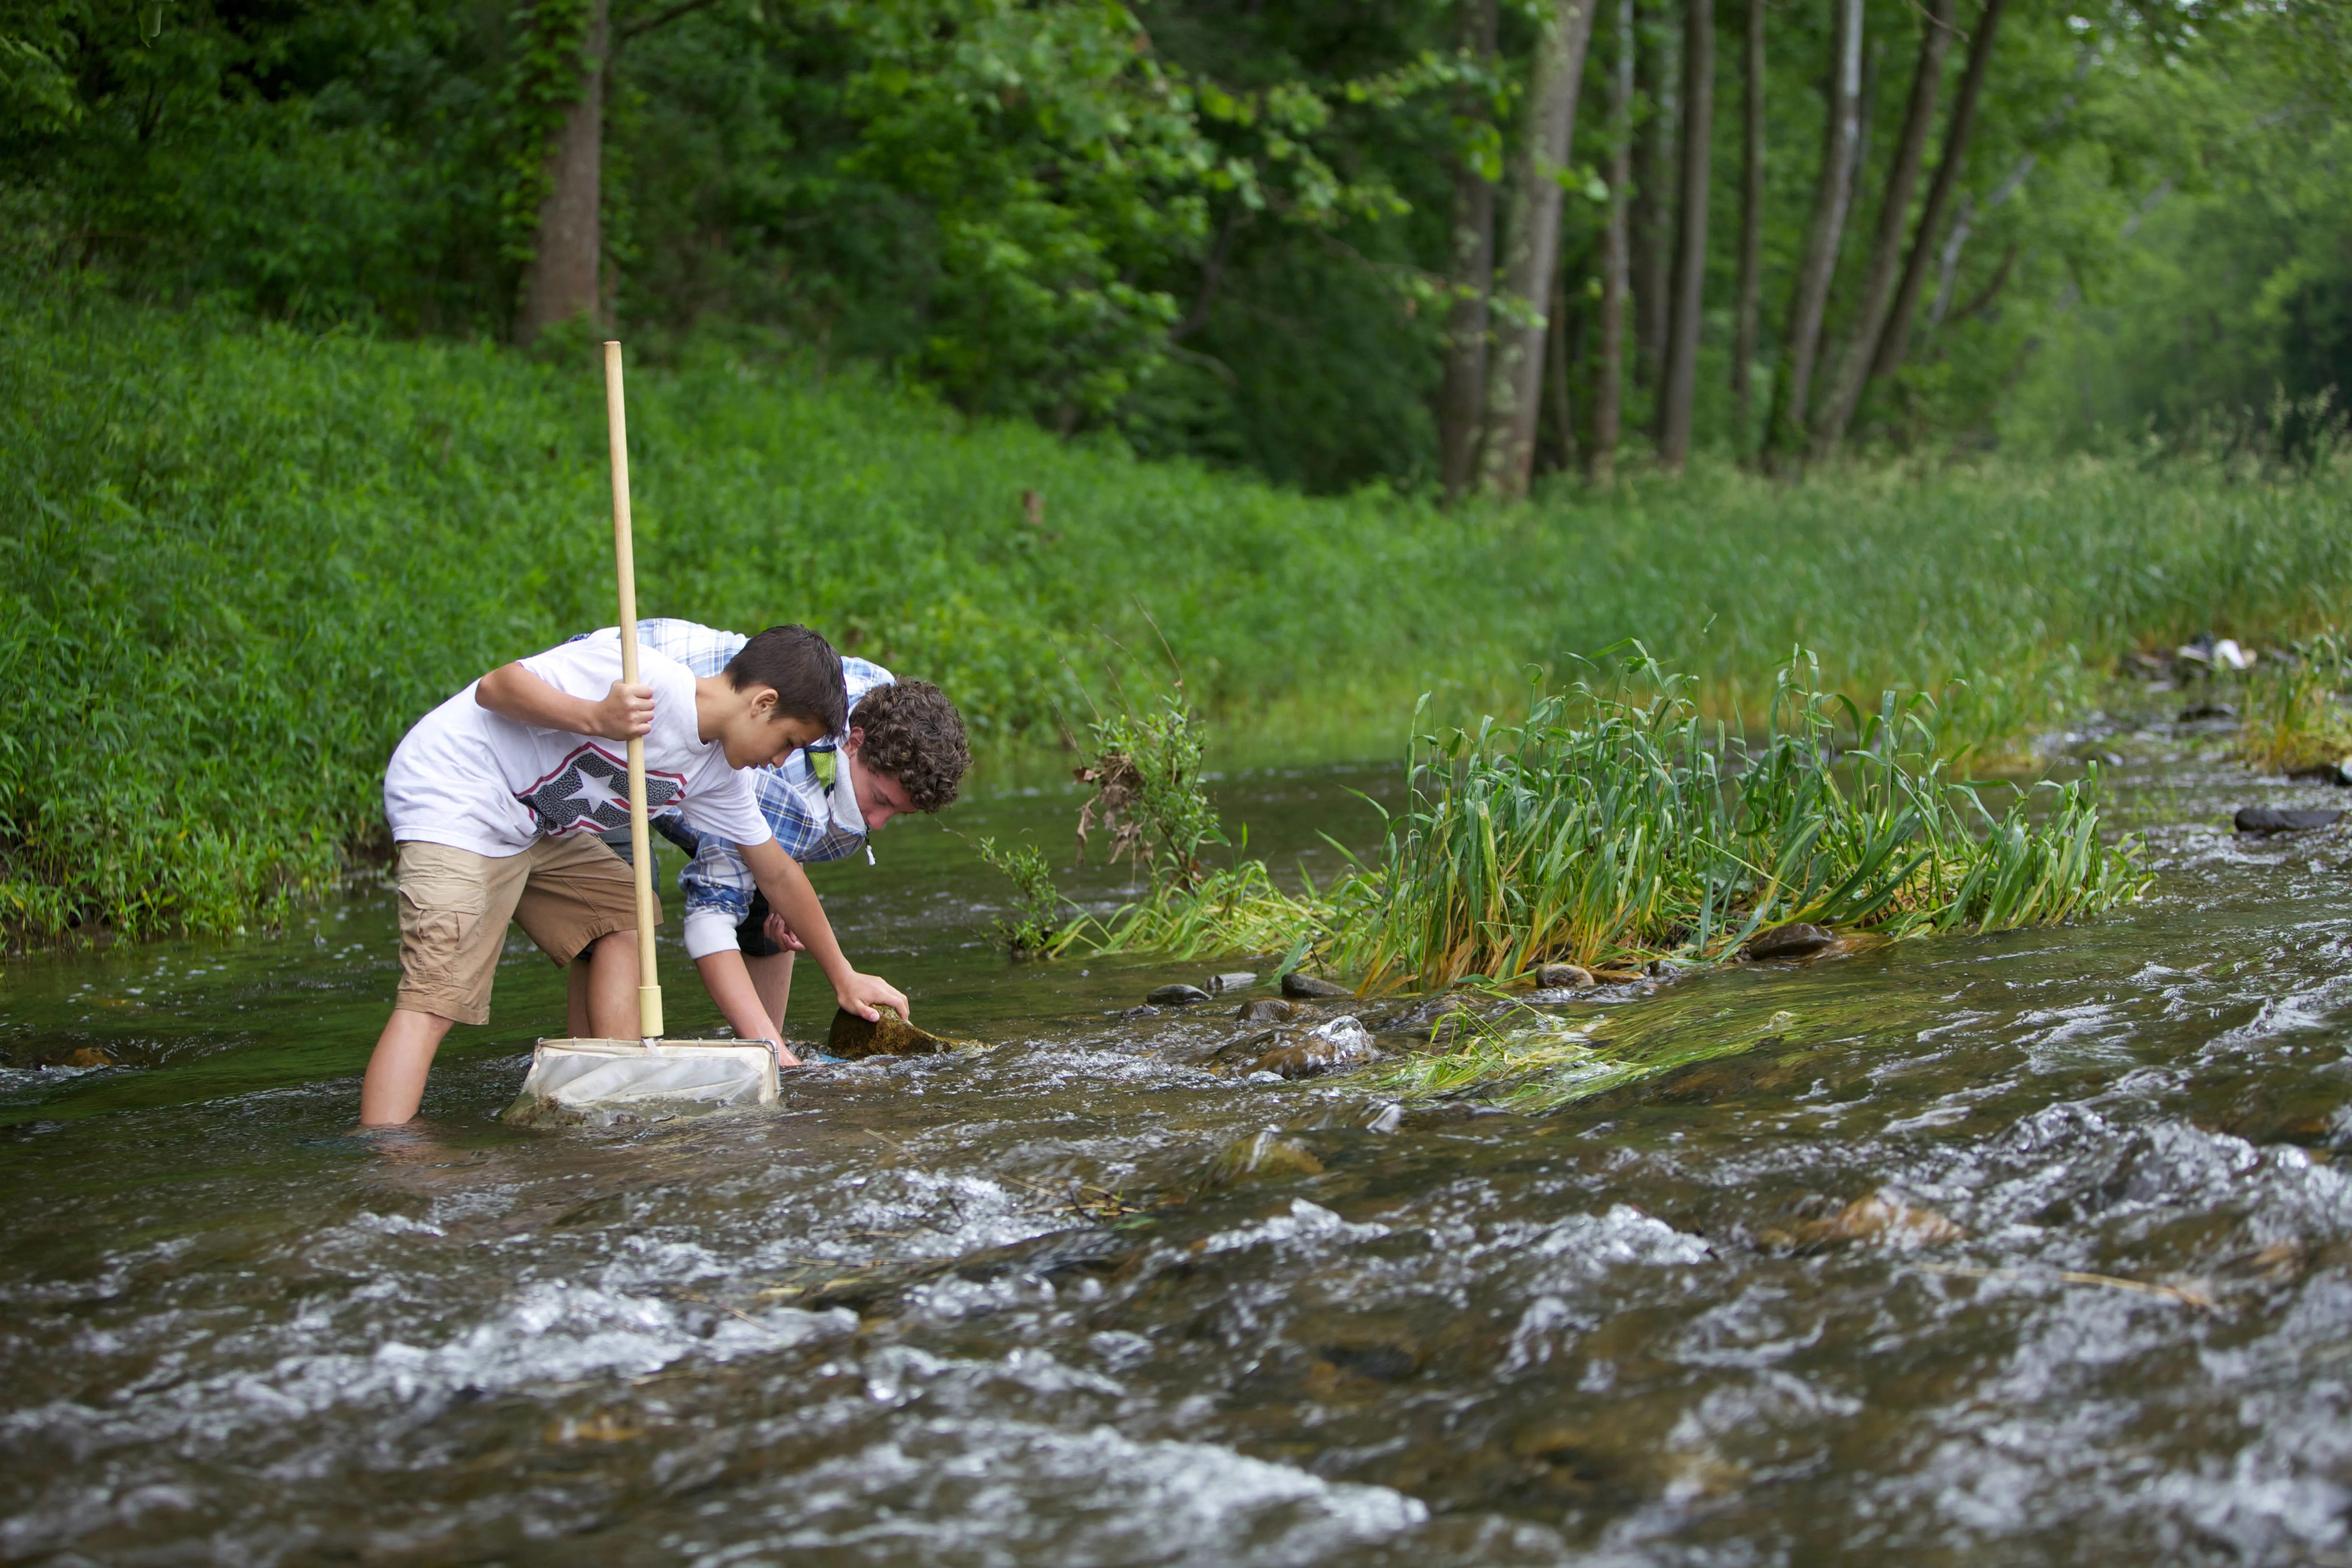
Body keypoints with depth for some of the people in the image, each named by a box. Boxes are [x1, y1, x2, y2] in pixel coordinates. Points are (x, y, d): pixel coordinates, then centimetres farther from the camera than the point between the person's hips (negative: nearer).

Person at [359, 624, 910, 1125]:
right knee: (433, 999, -20)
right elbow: (495, 688, -21)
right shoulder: (646, 677, -21)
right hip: (449, 795, -10)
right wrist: (595, 718, -36)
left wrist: (844, 979, 21)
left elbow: (777, 873, 16)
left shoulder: (718, 773, 6)